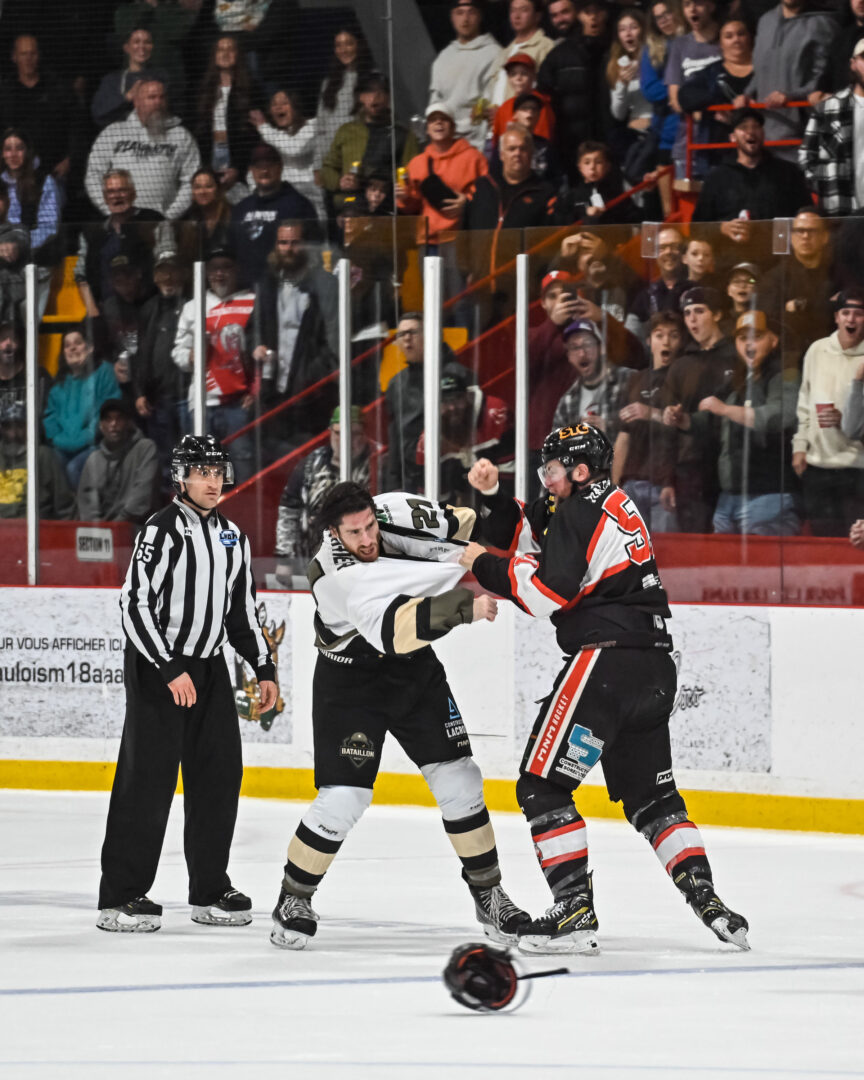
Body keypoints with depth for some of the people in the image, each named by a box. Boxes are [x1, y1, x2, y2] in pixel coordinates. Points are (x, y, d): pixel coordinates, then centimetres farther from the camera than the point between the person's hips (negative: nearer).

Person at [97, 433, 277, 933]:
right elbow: (136, 607, -17)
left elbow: (243, 610, 21)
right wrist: (170, 670, -21)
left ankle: (210, 890, 17)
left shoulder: (232, 537, 12)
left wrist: (265, 669, 14)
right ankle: (120, 897, -8)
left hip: (210, 667, 7)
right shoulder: (162, 532, -12)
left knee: (221, 774, 6)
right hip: (156, 667, -7)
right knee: (149, 777, -9)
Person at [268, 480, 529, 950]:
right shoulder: (339, 578, -34)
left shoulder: (393, 512, -16)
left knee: (458, 781, 1)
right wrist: (463, 608, -55)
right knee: (342, 799, -11)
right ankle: (294, 901, 9)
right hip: (350, 678, -5)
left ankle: (487, 894, 13)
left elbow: (451, 523, 6)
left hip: (415, 668, 5)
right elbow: (395, 628, -47)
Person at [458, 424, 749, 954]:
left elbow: (548, 593, -15)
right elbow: (520, 531, 28)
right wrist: (492, 494, 14)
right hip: (654, 667, 9)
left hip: (604, 659, -9)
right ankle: (707, 900, 4)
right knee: (651, 796, 16)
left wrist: (486, 565, -4)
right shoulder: (616, 504, 21)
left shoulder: (579, 512, -7)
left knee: (542, 786, -5)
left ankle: (576, 911, -12)